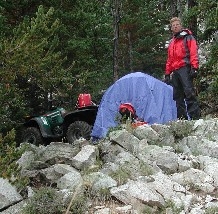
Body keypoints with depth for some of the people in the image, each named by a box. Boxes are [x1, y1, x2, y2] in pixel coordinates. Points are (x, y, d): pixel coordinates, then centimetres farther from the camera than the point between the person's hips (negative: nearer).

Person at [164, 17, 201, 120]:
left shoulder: (188, 37, 7)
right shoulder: (171, 43, 26)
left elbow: (193, 53, -4)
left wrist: (194, 68, -16)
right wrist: (167, 74, 19)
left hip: (185, 68, -7)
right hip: (175, 71, 7)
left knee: (189, 92, -17)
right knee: (177, 95, 3)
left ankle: (195, 116, -20)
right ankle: (182, 117, 5)